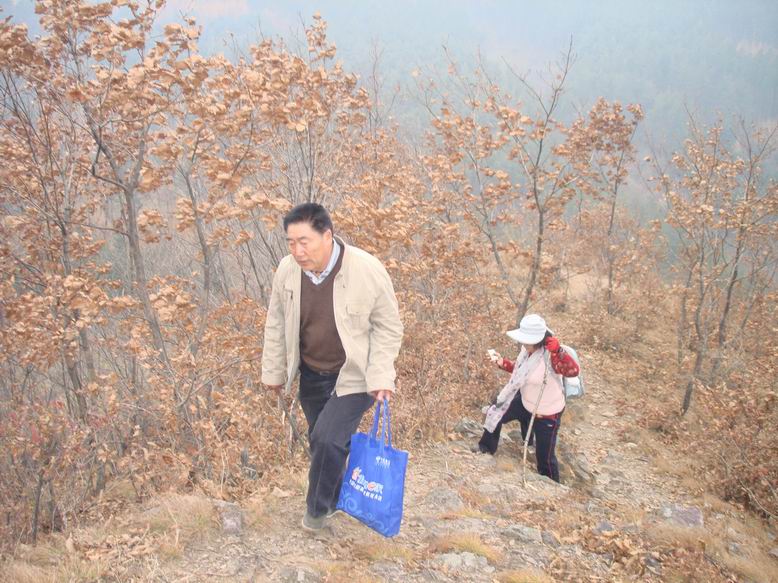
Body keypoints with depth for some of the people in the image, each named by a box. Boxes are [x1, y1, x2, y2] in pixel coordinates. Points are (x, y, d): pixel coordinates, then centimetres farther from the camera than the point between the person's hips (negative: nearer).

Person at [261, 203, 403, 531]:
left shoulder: (367, 270, -24)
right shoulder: (287, 270, -12)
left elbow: (388, 328, -12)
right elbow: (277, 324, 3)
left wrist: (380, 377, -17)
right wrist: (273, 371, 9)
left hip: (353, 376, -4)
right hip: (311, 374, 5)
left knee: (328, 439, -15)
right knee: (319, 440, 16)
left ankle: (318, 507, 13)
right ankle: (335, 498, 44)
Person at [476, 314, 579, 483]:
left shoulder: (550, 356, -35)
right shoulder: (527, 350, -9)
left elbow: (573, 371, -53)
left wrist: (556, 350, -62)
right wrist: (502, 363, -1)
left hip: (546, 414, -8)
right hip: (525, 403, 8)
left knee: (544, 457, 7)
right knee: (495, 414, 18)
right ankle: (487, 450, 44)